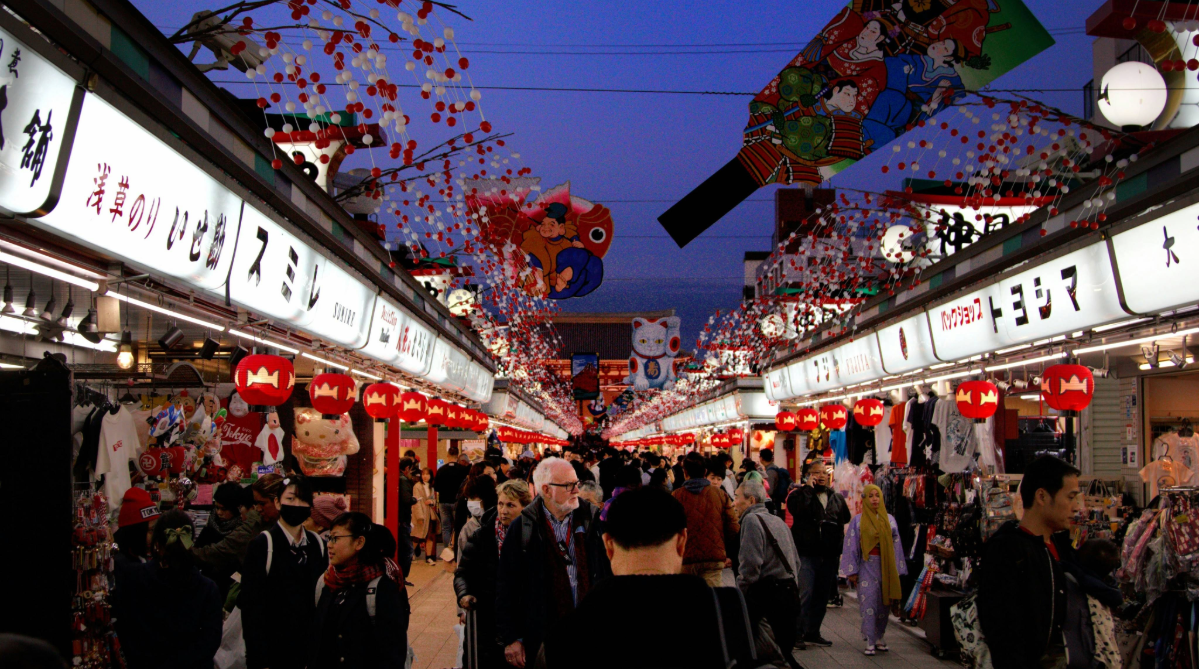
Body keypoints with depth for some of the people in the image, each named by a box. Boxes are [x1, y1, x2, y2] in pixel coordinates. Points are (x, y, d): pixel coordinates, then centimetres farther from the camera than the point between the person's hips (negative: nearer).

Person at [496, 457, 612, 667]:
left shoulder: (591, 520, 3)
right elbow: (506, 589, -1)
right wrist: (511, 638, -3)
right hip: (541, 638, -2)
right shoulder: (522, 529, -4)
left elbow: (610, 570, 9)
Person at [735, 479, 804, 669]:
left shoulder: (752, 519, -9)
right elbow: (795, 561, 21)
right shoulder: (778, 520, 18)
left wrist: (741, 590, -8)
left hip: (767, 594, -9)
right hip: (789, 593, 9)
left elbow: (751, 563, -19)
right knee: (784, 651, 13)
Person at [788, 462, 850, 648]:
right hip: (806, 554, -5)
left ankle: (813, 632, 22)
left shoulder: (837, 498, 14)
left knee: (822, 596, 11)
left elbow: (845, 523, 18)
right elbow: (797, 510, -21)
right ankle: (798, 632, -5)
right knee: (804, 594, -12)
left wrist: (839, 550, 11)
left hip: (829, 556, 5)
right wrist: (809, 488, -16)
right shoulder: (799, 495, 0)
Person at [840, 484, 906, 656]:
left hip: (886, 566, 3)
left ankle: (879, 637, 18)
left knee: (884, 603, 5)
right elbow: (851, 546, 0)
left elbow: (896, 545, 9)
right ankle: (870, 641, -6)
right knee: (868, 602, -8)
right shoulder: (858, 521, 2)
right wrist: (852, 571, -5)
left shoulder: (889, 519, 9)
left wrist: (897, 571, 6)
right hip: (867, 566, -3)